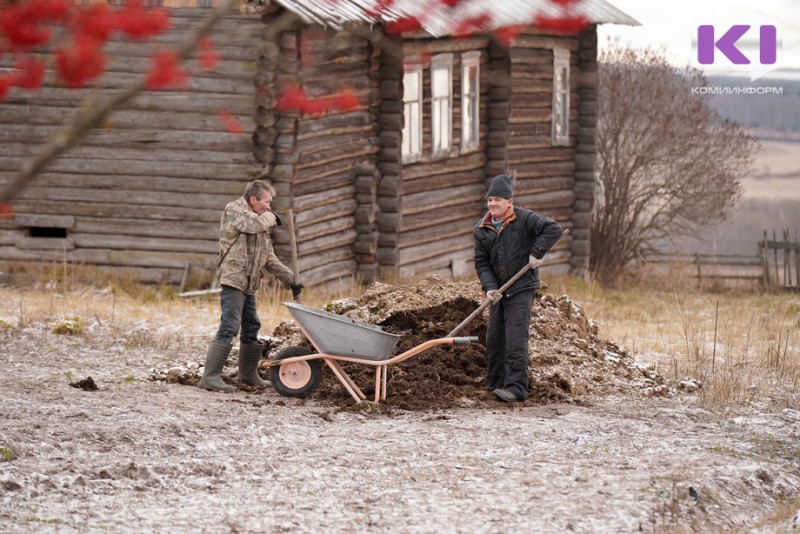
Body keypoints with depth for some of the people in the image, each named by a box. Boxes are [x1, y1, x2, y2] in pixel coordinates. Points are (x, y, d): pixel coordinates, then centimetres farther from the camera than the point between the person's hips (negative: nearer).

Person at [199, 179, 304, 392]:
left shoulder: (262, 222, 21)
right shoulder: (234, 210, -5)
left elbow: (269, 259, 24)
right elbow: (255, 223, -24)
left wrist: (290, 279, 16)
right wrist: (270, 217, -2)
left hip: (249, 284, 9)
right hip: (233, 279, -9)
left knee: (251, 328, 17)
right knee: (229, 328, -16)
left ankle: (248, 374, 30)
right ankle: (210, 376, -18)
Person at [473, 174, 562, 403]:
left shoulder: (524, 219, -10)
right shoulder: (481, 230, 4)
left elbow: (553, 228, -16)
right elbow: (482, 262, 3)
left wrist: (537, 252, -20)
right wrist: (489, 287, -13)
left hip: (521, 289, -6)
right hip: (499, 292, 6)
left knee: (515, 340, -14)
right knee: (494, 340, 10)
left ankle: (516, 388, -17)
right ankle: (495, 384, 22)